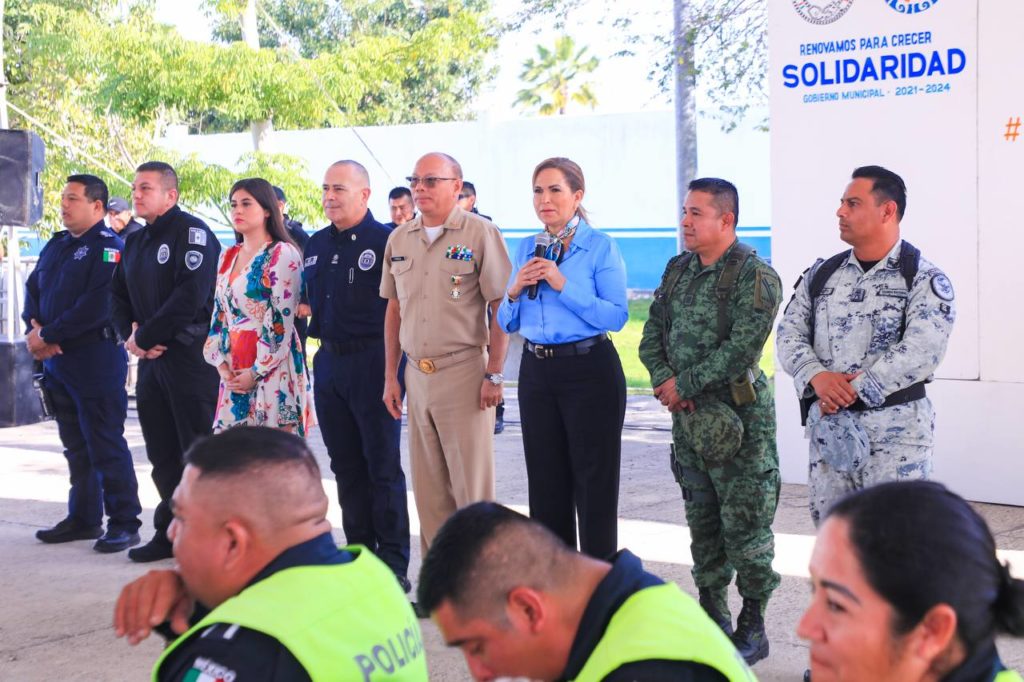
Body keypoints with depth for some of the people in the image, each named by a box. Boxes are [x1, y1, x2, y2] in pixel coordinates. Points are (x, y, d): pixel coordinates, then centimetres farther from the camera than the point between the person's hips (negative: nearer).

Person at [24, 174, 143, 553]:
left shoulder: (109, 247, -10)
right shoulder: (56, 245, 16)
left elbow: (97, 305, -20)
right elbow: (33, 289, 15)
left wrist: (48, 336, -18)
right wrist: (34, 329, -5)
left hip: (96, 360, -8)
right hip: (56, 361, 8)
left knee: (106, 445, -6)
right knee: (75, 445, 15)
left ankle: (124, 523, 0)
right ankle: (83, 518, 24)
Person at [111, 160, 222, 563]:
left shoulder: (191, 232, -10)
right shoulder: (134, 242, 16)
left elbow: (191, 296, -20)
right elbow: (119, 295, 18)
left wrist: (144, 337, -14)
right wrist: (129, 336, -2)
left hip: (191, 357, -8)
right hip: (150, 360, 8)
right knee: (162, 454, 13)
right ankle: (169, 533, 22)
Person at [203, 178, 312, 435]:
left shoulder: (283, 254, -6)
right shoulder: (228, 257, 16)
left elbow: (282, 320, -12)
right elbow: (219, 314, 16)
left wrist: (256, 372, -12)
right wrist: (221, 363, 2)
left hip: (272, 368, -7)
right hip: (232, 372, 7)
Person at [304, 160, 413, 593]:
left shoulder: (386, 242, -9)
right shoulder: (317, 244, 14)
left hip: (372, 362, -7)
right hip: (328, 362, 7)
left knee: (383, 466, -1)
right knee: (346, 467, 12)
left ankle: (393, 561, 5)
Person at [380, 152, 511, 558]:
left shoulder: (480, 233, -5)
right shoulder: (399, 239, 12)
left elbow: (501, 308, -7)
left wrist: (494, 375, -12)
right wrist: (391, 376, 12)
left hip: (464, 372, -6)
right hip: (416, 374, 6)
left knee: (472, 485, -2)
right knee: (428, 488, 11)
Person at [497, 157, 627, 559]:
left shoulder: (601, 247, -5)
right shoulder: (527, 250, 11)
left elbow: (617, 316, -16)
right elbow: (507, 323, 13)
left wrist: (563, 286, -20)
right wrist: (515, 291, -6)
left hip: (590, 371, -6)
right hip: (537, 371, 6)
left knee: (594, 481, 0)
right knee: (546, 482, 11)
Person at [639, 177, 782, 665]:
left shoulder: (754, 276, -12)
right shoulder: (678, 271, 10)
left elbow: (742, 348, -21)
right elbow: (652, 335, 12)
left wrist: (684, 384, -16)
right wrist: (663, 381, -6)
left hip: (740, 416, -7)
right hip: (688, 414, 7)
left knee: (745, 522, -2)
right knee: (702, 519, 14)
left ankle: (752, 627, 8)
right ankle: (711, 615, 25)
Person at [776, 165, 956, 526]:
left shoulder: (924, 279, -4)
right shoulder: (821, 275, 13)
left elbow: (921, 350, -17)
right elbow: (789, 334, 7)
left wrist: (853, 388, -19)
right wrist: (817, 377, -13)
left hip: (895, 428, -5)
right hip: (828, 425, 5)